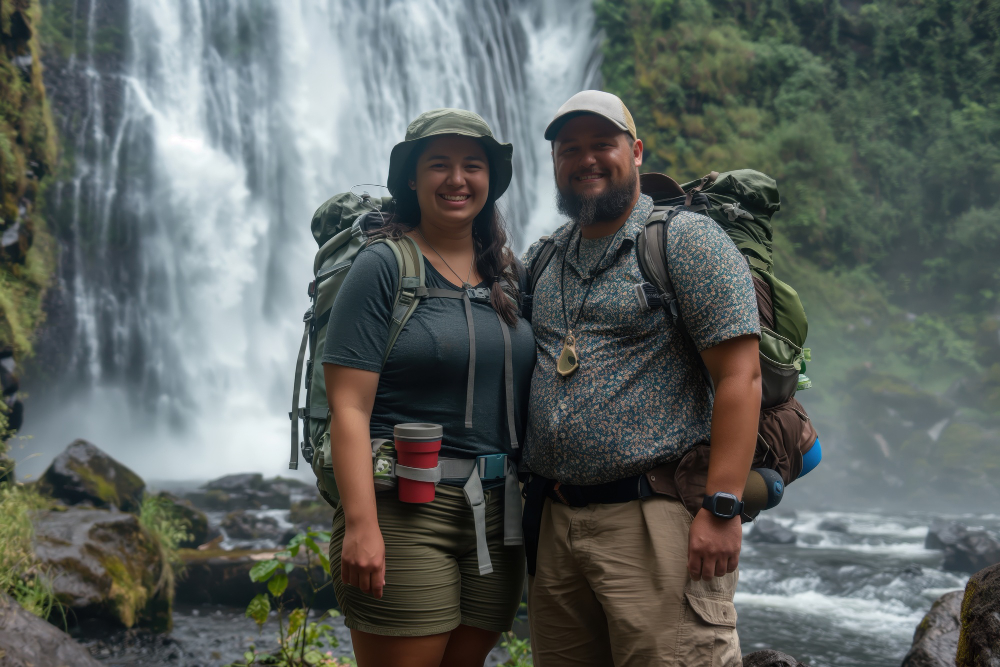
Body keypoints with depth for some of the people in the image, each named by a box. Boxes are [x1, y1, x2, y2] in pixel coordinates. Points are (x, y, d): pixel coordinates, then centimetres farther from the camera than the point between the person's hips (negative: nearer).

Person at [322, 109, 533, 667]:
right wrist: (360, 524, -20)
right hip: (404, 513, -6)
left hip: (497, 516, 6)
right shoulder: (384, 268, -5)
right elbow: (349, 407, -12)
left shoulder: (507, 276, 13)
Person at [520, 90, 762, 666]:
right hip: (553, 521, 7)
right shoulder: (541, 261, 16)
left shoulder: (687, 240, -4)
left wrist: (723, 509, -18)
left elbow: (740, 376, -12)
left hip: (655, 517, -6)